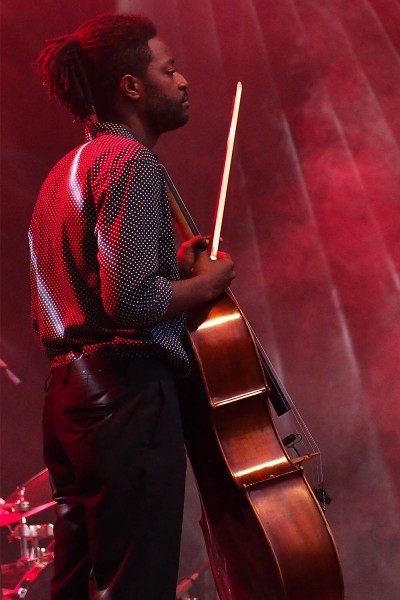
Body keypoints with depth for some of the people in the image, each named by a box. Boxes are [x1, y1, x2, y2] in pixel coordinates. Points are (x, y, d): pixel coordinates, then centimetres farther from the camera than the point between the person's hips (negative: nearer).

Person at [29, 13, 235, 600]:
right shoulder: (131, 160, -10)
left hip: (69, 393, 10)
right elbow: (130, 299, -21)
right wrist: (206, 283, -5)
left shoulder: (69, 167, 19)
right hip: (128, 394, -10)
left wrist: (173, 269, 17)